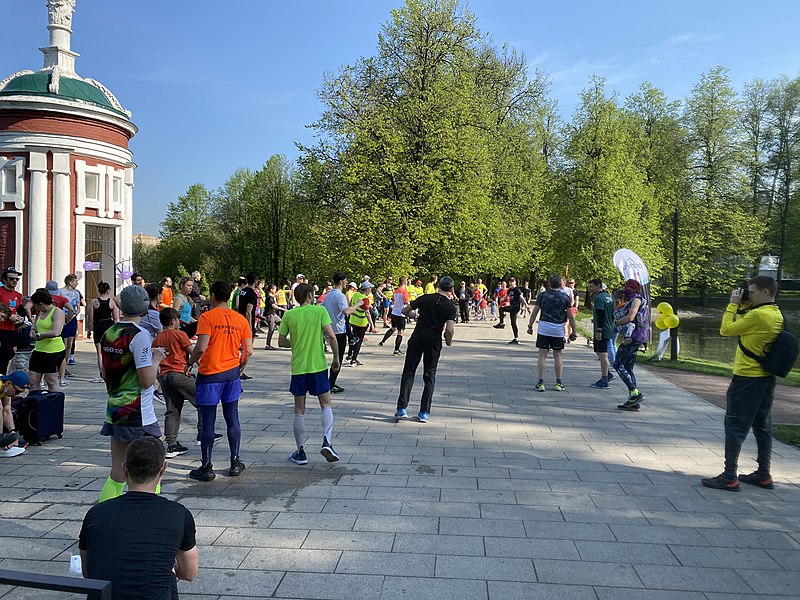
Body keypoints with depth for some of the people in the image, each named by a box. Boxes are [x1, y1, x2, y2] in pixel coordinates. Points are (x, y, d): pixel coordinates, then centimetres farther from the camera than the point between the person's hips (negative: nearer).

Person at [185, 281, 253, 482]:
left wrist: (189, 363, -2)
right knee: (232, 419, 12)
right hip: (232, 374, 4)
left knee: (208, 422, 3)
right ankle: (235, 463, 19)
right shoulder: (241, 319, 3)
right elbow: (248, 351, 2)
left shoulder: (207, 317, -10)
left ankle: (207, 467, 10)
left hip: (209, 374, -4)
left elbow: (201, 348, -19)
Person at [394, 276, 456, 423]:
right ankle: (424, 412, 7)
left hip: (417, 339, 1)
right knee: (430, 376, 9)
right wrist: (448, 341, 4)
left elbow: (405, 311, 8)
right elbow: (450, 329, -16)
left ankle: (402, 408, 0)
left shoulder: (425, 298, 2)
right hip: (434, 343, -1)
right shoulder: (450, 306, -5)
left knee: (409, 372, 7)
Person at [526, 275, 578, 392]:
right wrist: (573, 332, 9)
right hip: (558, 330, 1)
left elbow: (534, 313, -1)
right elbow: (571, 317, 1)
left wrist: (530, 326, 9)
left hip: (544, 329, -1)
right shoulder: (565, 298, 0)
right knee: (557, 356, 10)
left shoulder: (542, 295, -1)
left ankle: (541, 383, 0)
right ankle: (559, 383, 14)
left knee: (542, 355, 2)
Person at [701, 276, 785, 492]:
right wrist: (744, 306, 7)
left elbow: (726, 330, -14)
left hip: (747, 379, -9)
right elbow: (745, 327, 18)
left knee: (735, 427, -3)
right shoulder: (776, 315, 9)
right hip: (767, 378, 9)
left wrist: (733, 305, -5)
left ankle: (730, 477, 0)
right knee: (762, 426, 15)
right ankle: (764, 475, 24)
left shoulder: (758, 315, -21)